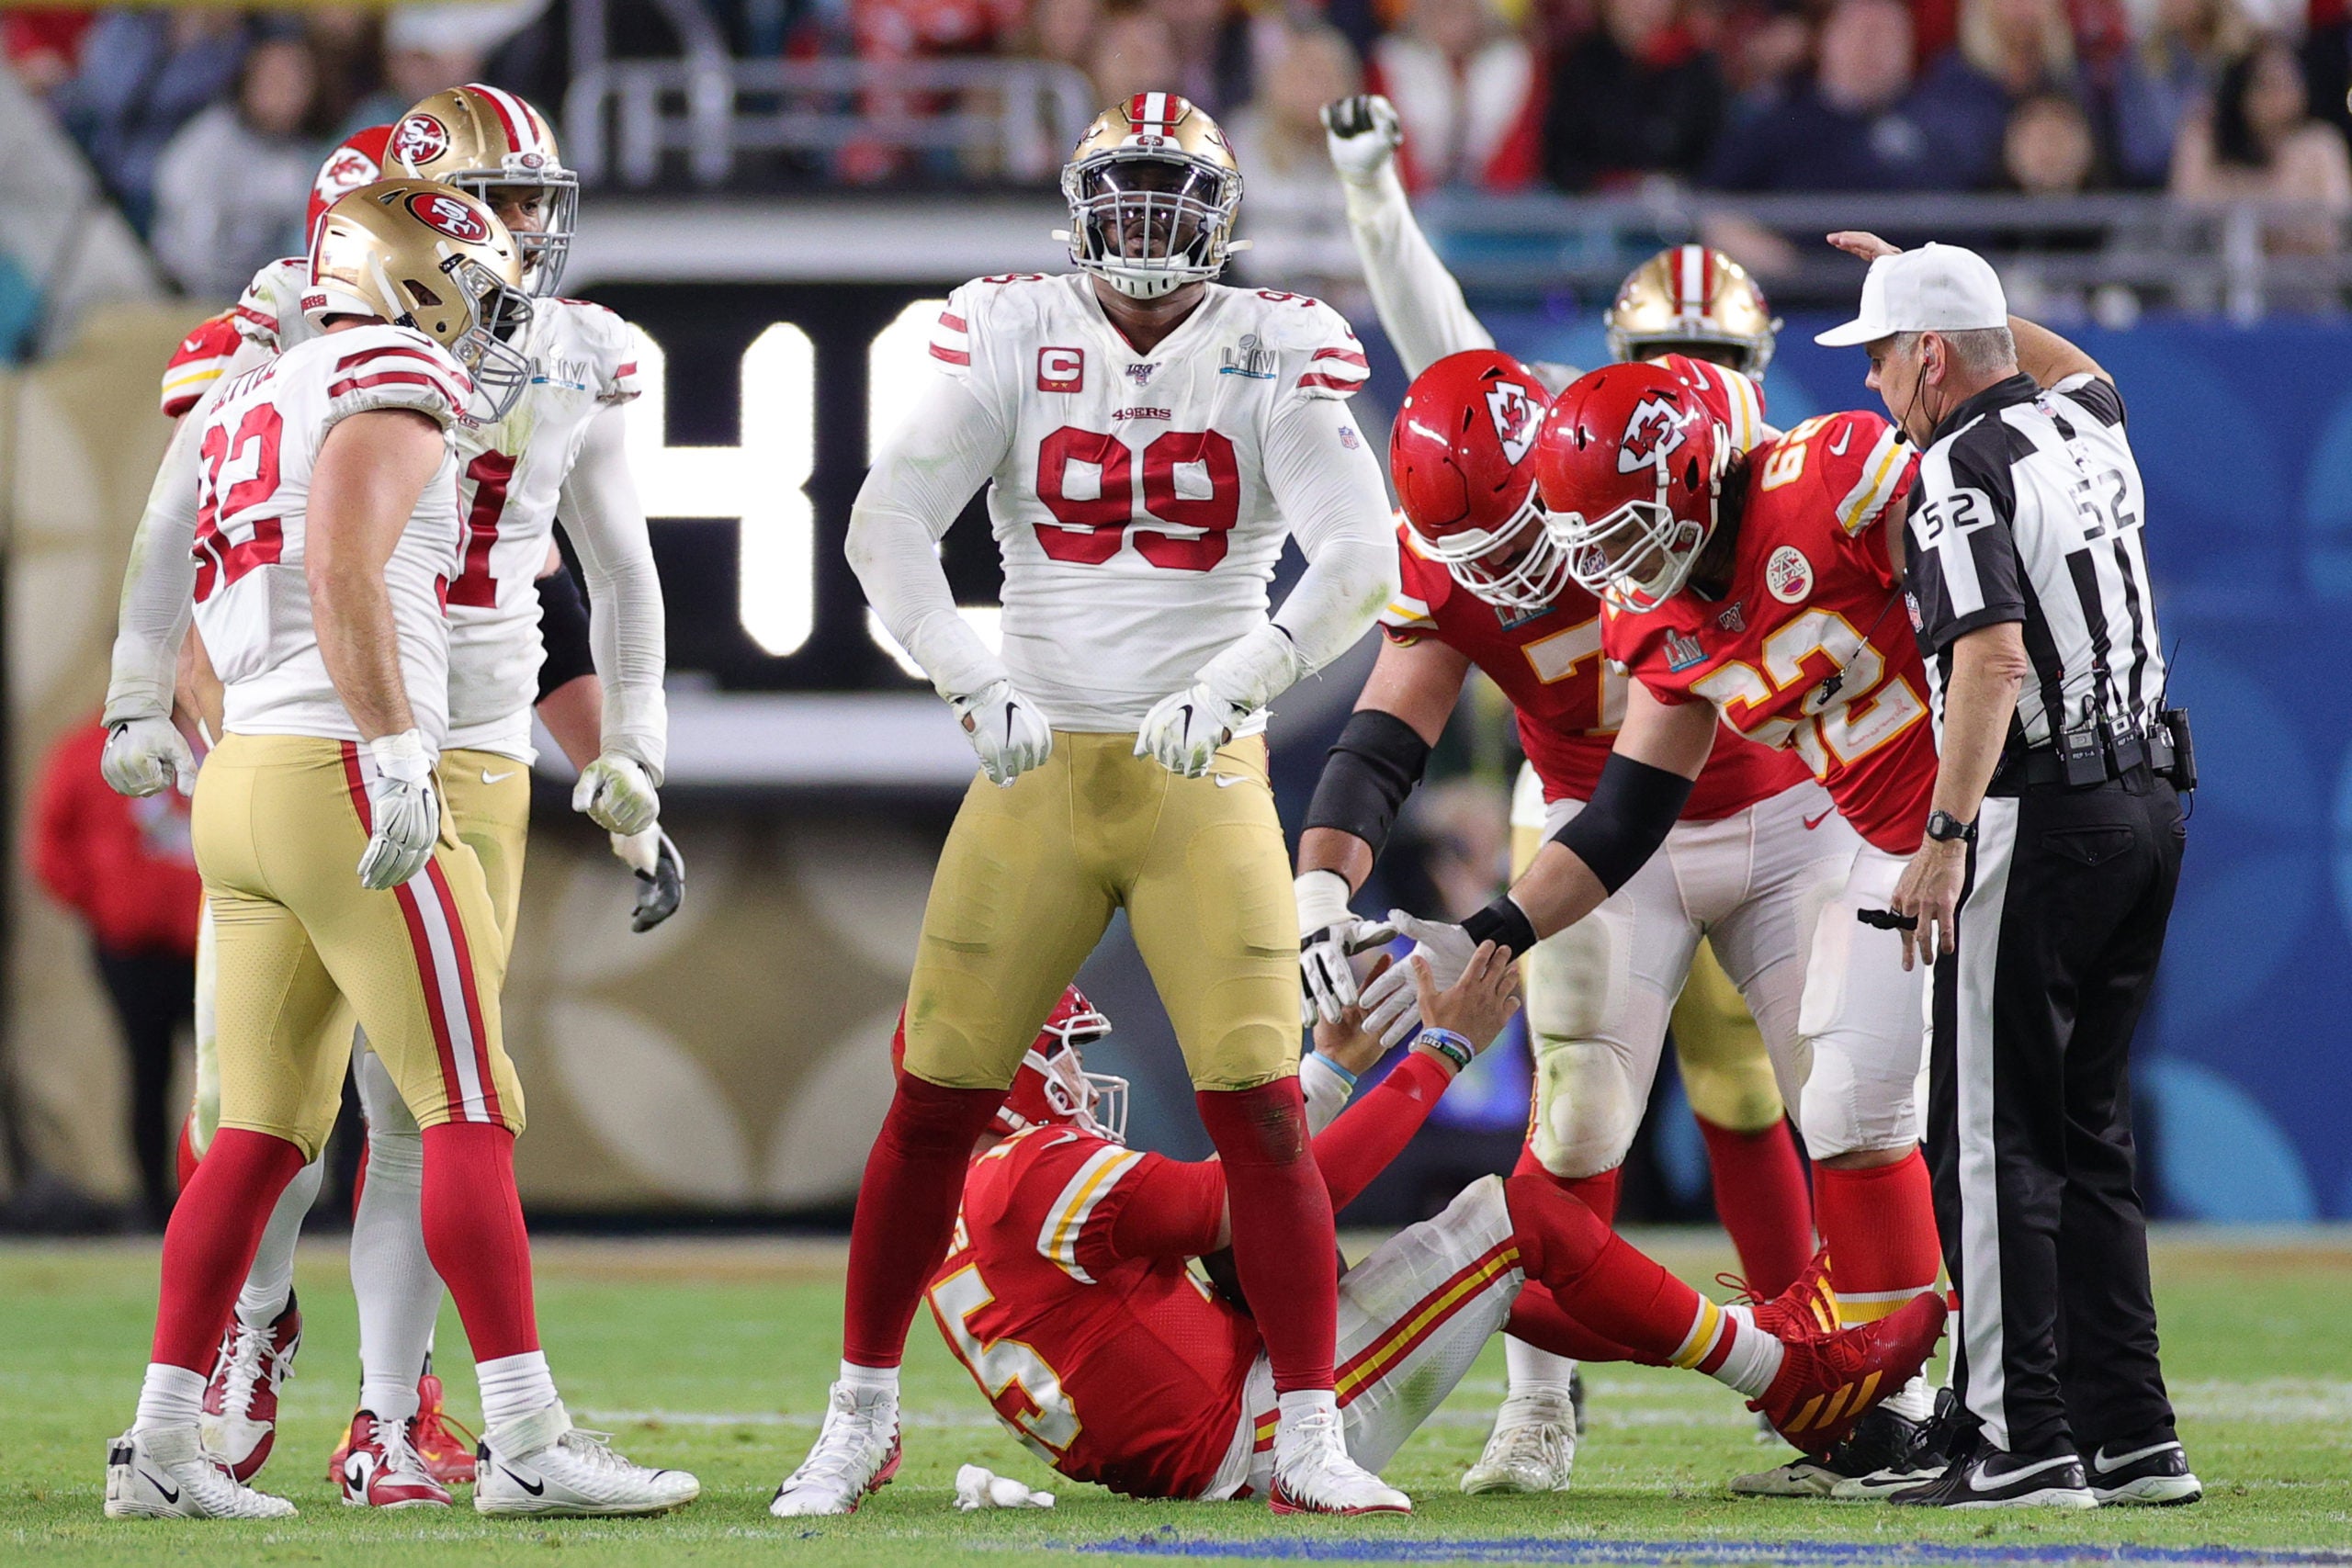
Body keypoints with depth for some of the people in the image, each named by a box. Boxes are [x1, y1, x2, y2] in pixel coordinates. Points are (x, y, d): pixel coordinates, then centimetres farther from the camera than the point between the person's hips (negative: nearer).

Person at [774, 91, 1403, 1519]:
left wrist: (1232, 683, -25)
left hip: (1205, 775, -1)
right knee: (935, 1100, 2)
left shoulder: (1272, 356, -2)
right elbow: (889, 520, -8)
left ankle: (1311, 1442, -1)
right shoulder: (1016, 336, 0)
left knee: (1261, 1107, -9)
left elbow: (1360, 560, -12)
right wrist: (975, 680, -20)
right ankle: (862, 1421, 16)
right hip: (1039, 767, 1)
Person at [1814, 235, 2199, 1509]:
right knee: (2087, 1135, 14)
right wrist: (1935, 282, 40)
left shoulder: (1961, 471, -12)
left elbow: (1995, 655, -24)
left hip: (2038, 818, -8)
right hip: (2147, 806, 8)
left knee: (1995, 1141, -5)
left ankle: (2024, 1442, -9)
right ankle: (2131, 1439, 12)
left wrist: (1945, 835, -25)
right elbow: (2071, 367, 39)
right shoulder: (2084, 427, 12)